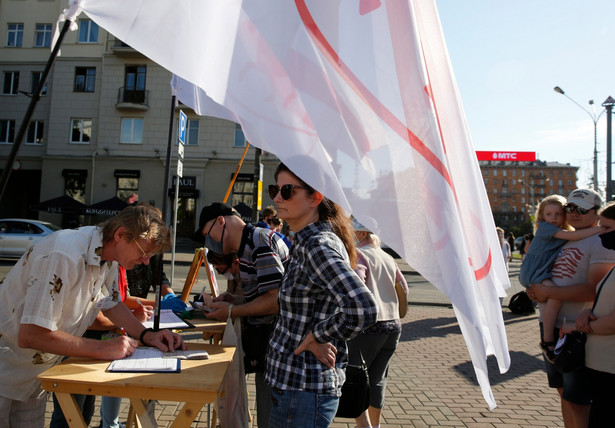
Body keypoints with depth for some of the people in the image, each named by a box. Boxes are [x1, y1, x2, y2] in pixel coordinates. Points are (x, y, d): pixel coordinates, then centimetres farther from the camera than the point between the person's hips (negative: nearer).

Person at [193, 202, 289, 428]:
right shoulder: (248, 246, 12)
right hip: (263, 338, 10)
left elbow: (276, 299, -23)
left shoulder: (259, 242, -18)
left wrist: (232, 311, -13)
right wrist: (234, 299, 6)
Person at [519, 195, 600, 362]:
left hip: (547, 273, 9)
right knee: (555, 296, -29)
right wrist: (600, 228, -21)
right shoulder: (544, 227, -10)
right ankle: (548, 341, -21)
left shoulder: (564, 232, 14)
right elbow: (572, 236, -22)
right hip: (532, 272, -9)